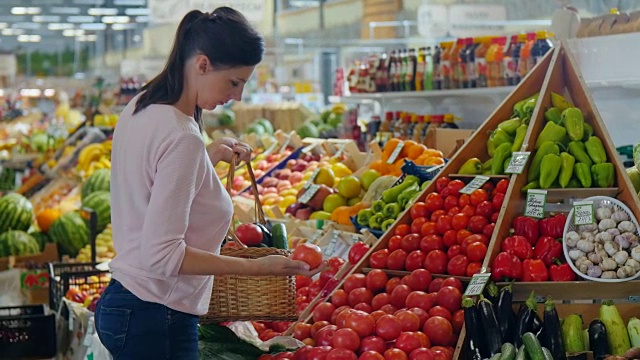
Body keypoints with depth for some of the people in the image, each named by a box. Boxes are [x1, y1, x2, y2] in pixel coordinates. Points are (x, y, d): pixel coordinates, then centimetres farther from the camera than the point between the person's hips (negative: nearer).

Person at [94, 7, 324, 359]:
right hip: (157, 319, -10)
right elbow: (162, 255, -24)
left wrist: (209, 156, 13)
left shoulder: (140, 109, 6)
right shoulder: (182, 138, -22)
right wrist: (256, 267, -22)